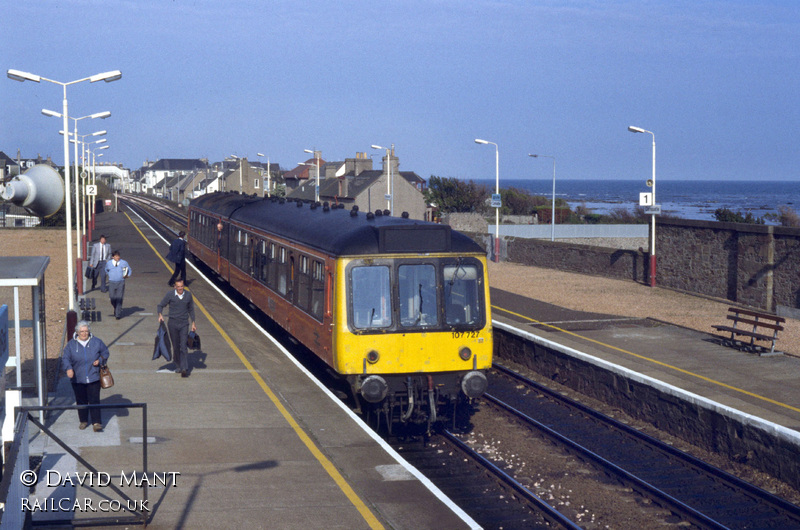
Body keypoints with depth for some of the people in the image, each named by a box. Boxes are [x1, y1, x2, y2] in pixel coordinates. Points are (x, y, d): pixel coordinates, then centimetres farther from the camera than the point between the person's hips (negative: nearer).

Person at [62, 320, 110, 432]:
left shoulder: (97, 342, 2)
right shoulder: (71, 344, 1)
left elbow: (105, 353, 13)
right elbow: (66, 358, -4)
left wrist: (100, 361, -6)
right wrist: (68, 368, -23)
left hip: (93, 378, -1)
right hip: (77, 378, 1)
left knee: (94, 400, -6)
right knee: (81, 401, 9)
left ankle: (96, 423, -4)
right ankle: (83, 421, 25)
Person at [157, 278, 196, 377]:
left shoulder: (188, 295, 2)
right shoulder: (170, 295, -5)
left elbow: (191, 309, 14)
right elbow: (161, 305, 3)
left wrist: (193, 323, 13)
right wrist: (160, 315, -17)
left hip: (184, 324, 0)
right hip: (173, 324, 0)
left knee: (183, 346, -11)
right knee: (176, 346, 9)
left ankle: (184, 369, -17)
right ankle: (178, 365, 30)